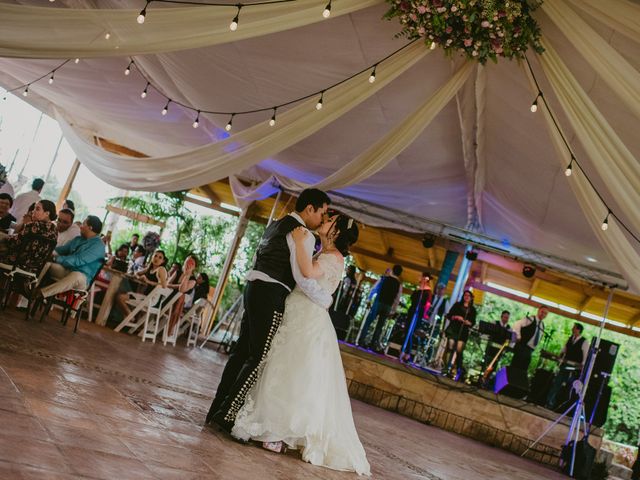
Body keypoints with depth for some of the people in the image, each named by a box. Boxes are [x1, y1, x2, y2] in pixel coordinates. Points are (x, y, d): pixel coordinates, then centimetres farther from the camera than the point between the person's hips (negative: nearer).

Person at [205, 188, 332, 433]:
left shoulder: (275, 225, 20)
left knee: (241, 351, 12)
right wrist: (326, 300, -5)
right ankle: (228, 415, -6)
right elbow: (303, 278, -16)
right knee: (258, 358, -6)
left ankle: (217, 409, 16)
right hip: (271, 296, -9)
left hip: (254, 287, 9)